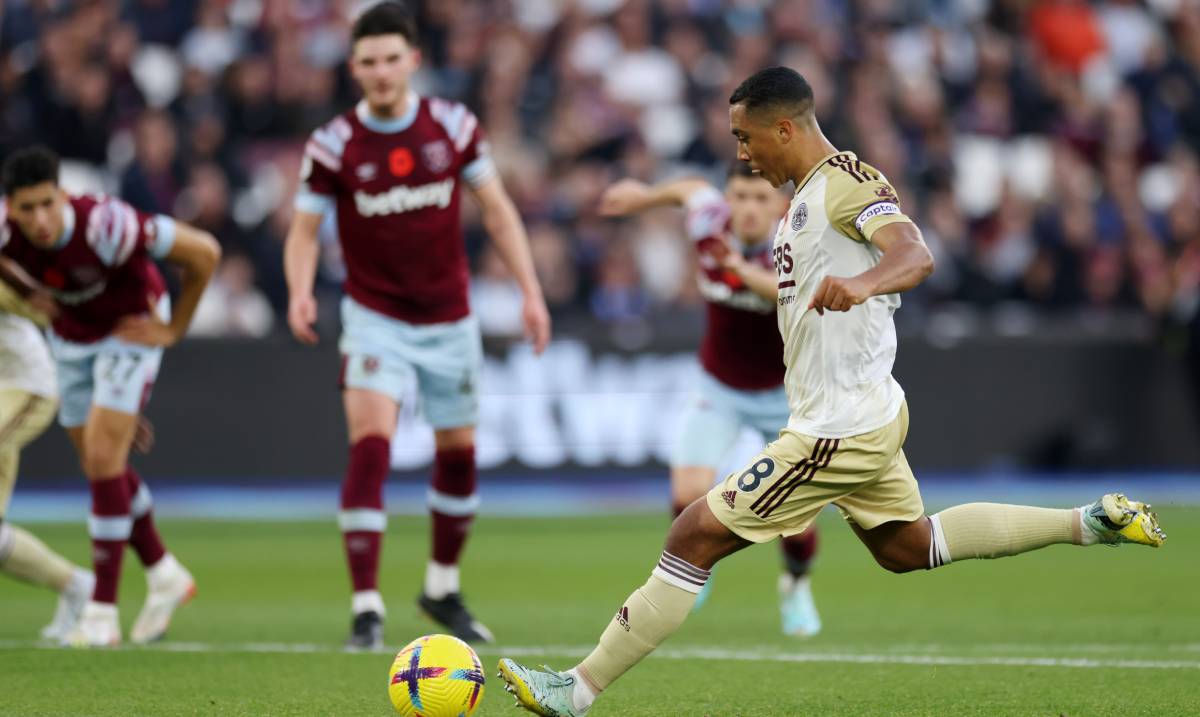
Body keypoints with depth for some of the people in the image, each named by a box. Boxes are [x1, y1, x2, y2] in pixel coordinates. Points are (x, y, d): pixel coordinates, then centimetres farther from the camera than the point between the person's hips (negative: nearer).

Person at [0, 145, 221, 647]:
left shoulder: (105, 226, -39)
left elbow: (204, 252, -27)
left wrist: (175, 328, -16)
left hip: (131, 328, -5)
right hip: (71, 336, 5)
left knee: (103, 458, -15)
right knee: (99, 465, 11)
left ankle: (102, 610, -9)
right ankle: (164, 576, 31)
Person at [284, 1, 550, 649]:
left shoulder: (454, 126, -4)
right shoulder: (333, 145, -10)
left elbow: (496, 209, 3)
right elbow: (304, 229, -4)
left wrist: (531, 291, -3)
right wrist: (300, 291, -24)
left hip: (450, 321, 3)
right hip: (376, 320, -3)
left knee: (459, 456, 12)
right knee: (370, 450, -19)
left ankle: (443, 589, 34)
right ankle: (366, 608, -18)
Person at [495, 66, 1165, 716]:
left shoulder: (847, 181, -17)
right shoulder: (807, 195, 13)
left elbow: (915, 255, -35)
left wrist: (862, 282, -53)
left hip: (840, 430, -11)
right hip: (871, 413, 11)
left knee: (697, 535, -9)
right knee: (906, 547, 27)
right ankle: (1089, 523, 27)